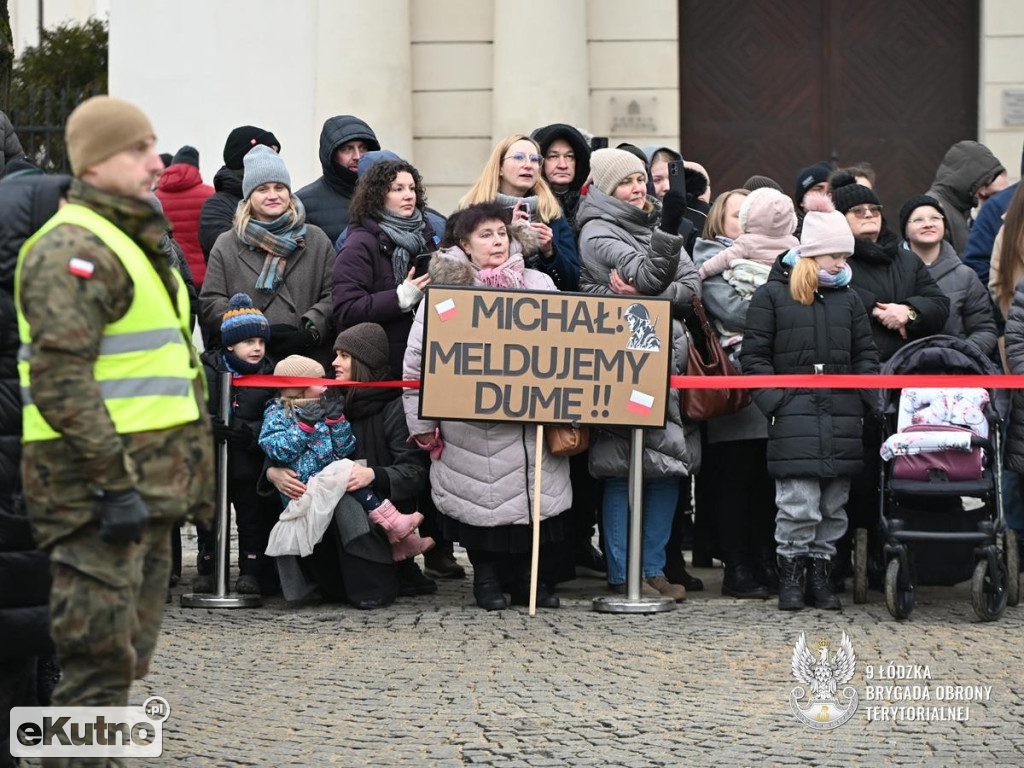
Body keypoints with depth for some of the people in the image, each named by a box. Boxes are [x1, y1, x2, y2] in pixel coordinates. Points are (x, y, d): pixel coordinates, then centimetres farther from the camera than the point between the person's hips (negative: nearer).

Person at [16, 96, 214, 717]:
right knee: (100, 661, -10)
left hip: (145, 484, 10)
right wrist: (115, 484, -26)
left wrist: (184, 479, 24)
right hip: (96, 484, -10)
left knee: (130, 658, 15)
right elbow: (61, 380, -23)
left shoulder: (136, 243, 20)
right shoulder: (72, 251, -14)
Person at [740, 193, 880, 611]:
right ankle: (791, 573, 4)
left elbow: (865, 354, 19)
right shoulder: (772, 295, 3)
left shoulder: (848, 300, 16)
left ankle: (821, 572, 15)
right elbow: (754, 355, 1)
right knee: (799, 505, -9)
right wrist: (775, 401, -8)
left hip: (842, 420, 4)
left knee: (834, 506, 6)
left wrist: (863, 399, 5)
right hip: (795, 417, -4)